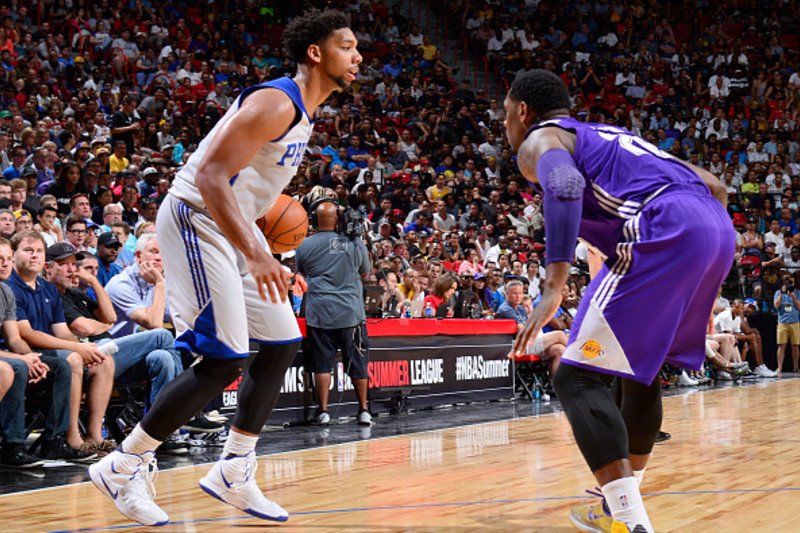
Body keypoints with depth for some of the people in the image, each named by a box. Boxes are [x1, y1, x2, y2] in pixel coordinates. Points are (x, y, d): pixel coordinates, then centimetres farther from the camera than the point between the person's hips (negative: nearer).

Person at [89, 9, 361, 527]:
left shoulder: (303, 111, 13)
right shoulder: (276, 103, -19)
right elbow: (210, 175, -28)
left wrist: (266, 254, 19)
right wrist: (255, 256, -36)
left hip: (234, 226, 11)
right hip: (197, 219, -11)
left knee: (282, 344, 9)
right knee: (225, 361, -15)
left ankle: (233, 474, 16)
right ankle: (123, 466, -2)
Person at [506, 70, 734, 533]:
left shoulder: (538, 141, 12)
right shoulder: (608, 136, 36)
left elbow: (566, 186, -15)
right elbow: (714, 186, 31)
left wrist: (554, 288, -23)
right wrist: (704, 281, 35)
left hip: (663, 233, -8)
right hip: (718, 231, 8)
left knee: (579, 378, -4)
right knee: (642, 371, 25)